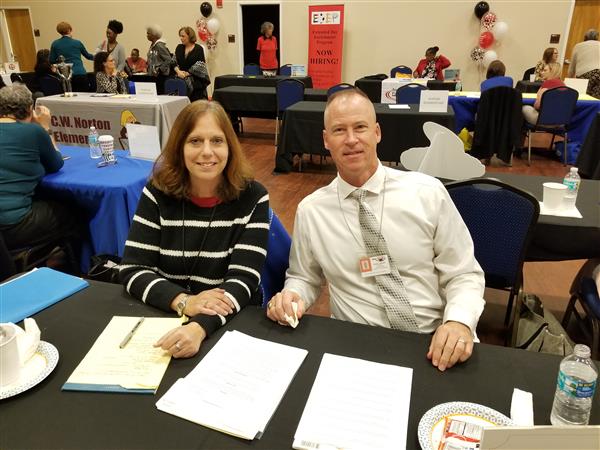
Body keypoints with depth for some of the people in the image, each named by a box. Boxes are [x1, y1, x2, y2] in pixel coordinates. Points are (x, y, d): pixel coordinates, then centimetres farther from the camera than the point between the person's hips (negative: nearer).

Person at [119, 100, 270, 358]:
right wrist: (183, 302, -22)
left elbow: (243, 279, -15)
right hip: (163, 316, 2)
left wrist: (200, 327, -31)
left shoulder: (252, 197, -8)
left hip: (234, 323, -1)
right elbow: (132, 270, -5)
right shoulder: (158, 192, -3)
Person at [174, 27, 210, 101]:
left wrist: (187, 73, -12)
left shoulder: (198, 49, -2)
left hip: (195, 81, -3)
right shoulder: (179, 48, 13)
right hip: (181, 79, 4)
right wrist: (178, 71, -10)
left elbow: (199, 67, -8)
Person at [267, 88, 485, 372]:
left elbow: (464, 274, 3)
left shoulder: (428, 193, -1)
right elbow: (304, 277, 14)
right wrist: (292, 296, -7)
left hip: (436, 344, -1)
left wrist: (459, 321, -16)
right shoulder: (310, 211, 2)